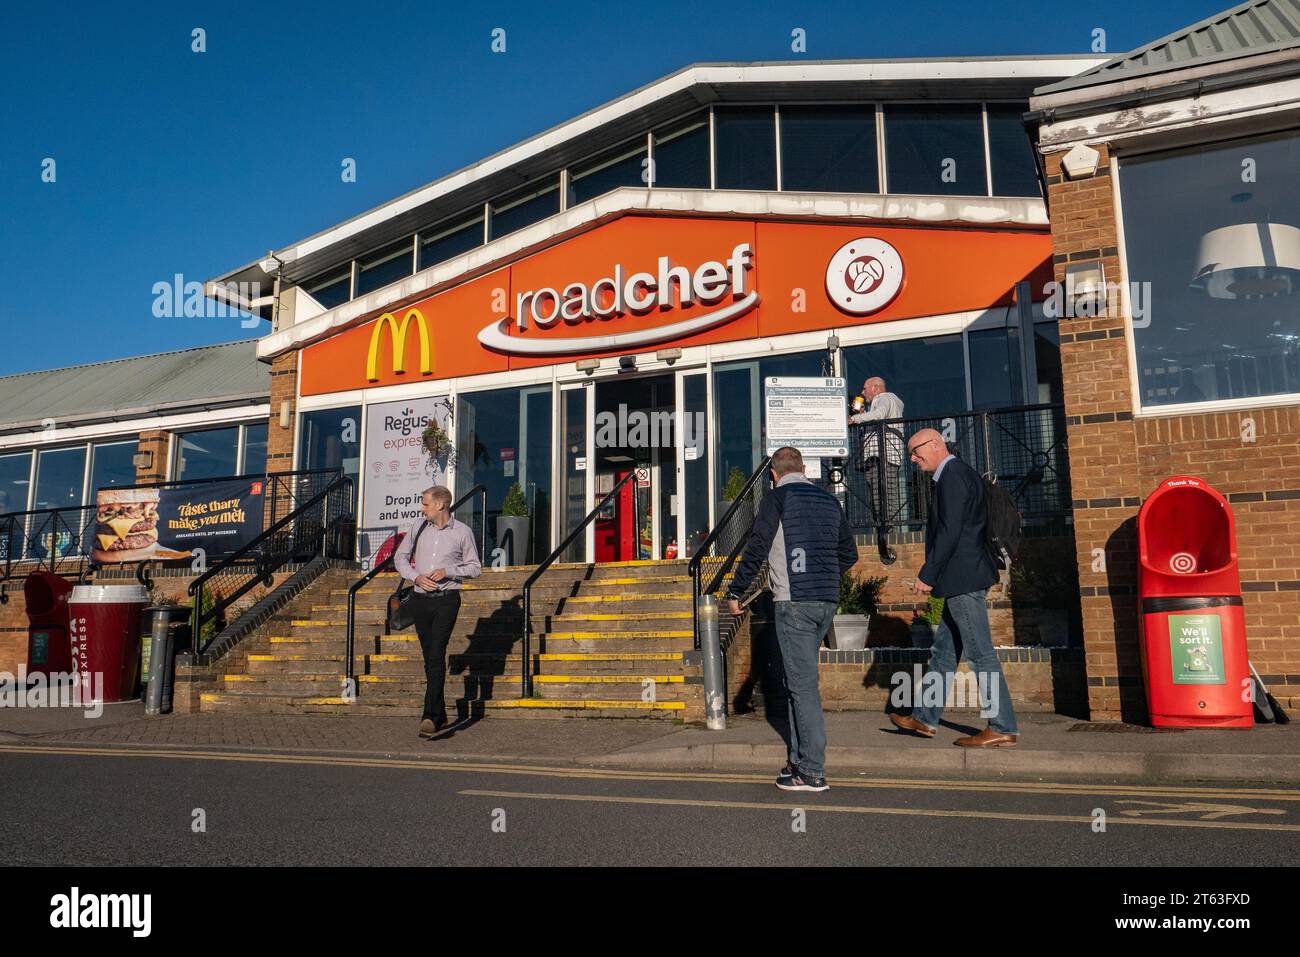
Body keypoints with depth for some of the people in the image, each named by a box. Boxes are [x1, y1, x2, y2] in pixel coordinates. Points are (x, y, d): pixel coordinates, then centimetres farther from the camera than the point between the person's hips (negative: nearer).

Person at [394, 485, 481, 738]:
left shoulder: (462, 532, -1)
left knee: (436, 656, -15)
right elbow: (400, 557, 13)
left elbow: (475, 567, 5)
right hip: (422, 599, 4)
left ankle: (430, 716, -18)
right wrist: (416, 576, -5)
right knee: (430, 658, 9)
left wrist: (448, 571, -11)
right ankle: (440, 715, 19)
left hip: (447, 600, -4)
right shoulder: (417, 526, 7)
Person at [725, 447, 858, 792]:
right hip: (827, 601, 7)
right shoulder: (829, 500, 15)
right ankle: (800, 759, 20)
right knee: (794, 679, 16)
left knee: (803, 685, -4)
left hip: (795, 602, -7)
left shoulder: (777, 497, -4)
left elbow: (756, 549, -8)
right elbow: (849, 554, 20)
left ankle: (813, 772, -1)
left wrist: (735, 592, 2)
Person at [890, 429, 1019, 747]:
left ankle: (1002, 729, 2)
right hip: (964, 580, 11)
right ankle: (925, 718, 24)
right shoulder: (960, 474, 18)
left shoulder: (952, 476, -14)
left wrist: (927, 575, -16)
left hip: (963, 580, -11)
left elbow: (949, 532, -21)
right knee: (943, 650, 15)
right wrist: (935, 575, 19)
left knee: (980, 654, -5)